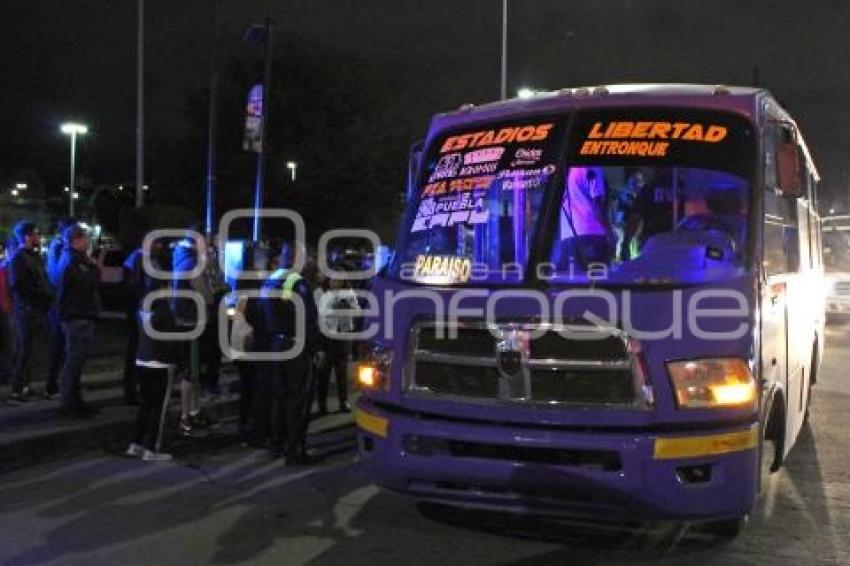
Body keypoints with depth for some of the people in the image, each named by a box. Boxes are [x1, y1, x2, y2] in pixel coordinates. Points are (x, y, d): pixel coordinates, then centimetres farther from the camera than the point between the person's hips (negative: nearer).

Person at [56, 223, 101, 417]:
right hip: (77, 317, -11)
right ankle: (69, 404, -4)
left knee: (75, 360, 15)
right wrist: (94, 266, -8)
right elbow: (90, 283, -23)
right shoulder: (72, 262, -15)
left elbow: (90, 283, 19)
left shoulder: (77, 260, 18)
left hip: (81, 316, 11)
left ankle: (74, 400, 23)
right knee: (74, 360, -7)